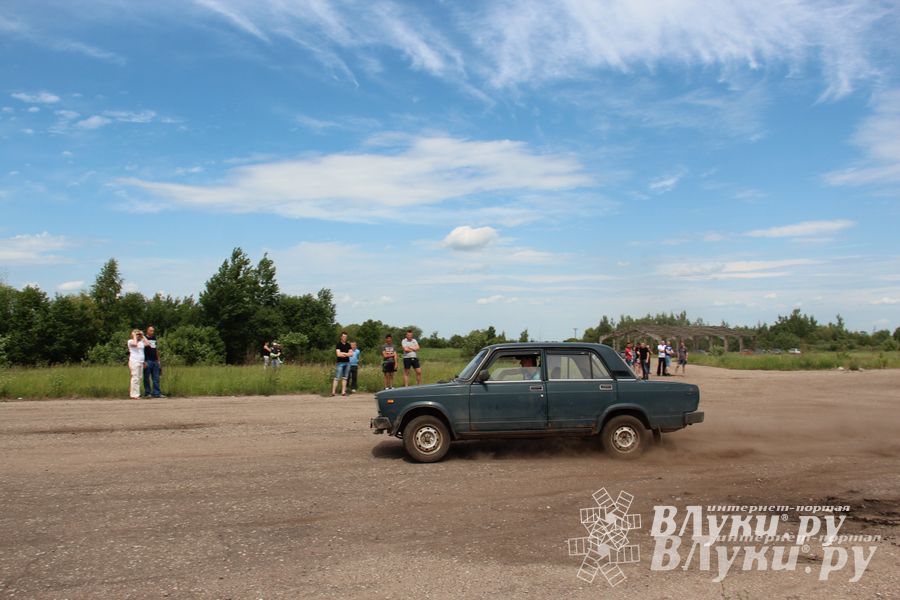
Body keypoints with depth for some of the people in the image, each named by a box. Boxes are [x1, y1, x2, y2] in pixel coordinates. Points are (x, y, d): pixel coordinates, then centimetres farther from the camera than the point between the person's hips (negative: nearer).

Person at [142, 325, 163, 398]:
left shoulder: (154, 338, 17)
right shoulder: (144, 338, -3)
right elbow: (142, 350, -9)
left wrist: (158, 360, 16)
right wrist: (144, 362, -16)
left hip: (155, 361, 6)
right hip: (147, 361, -6)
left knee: (156, 378, 4)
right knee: (147, 378, 1)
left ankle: (156, 393, 5)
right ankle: (147, 392, 7)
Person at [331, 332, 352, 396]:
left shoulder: (348, 345, 11)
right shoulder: (338, 344, -3)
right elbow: (338, 354, -15)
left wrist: (343, 353, -9)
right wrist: (347, 354, -4)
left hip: (347, 363, 5)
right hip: (340, 363, -5)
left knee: (345, 378, 6)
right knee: (337, 378, -8)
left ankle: (343, 391, 7)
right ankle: (333, 391, -9)